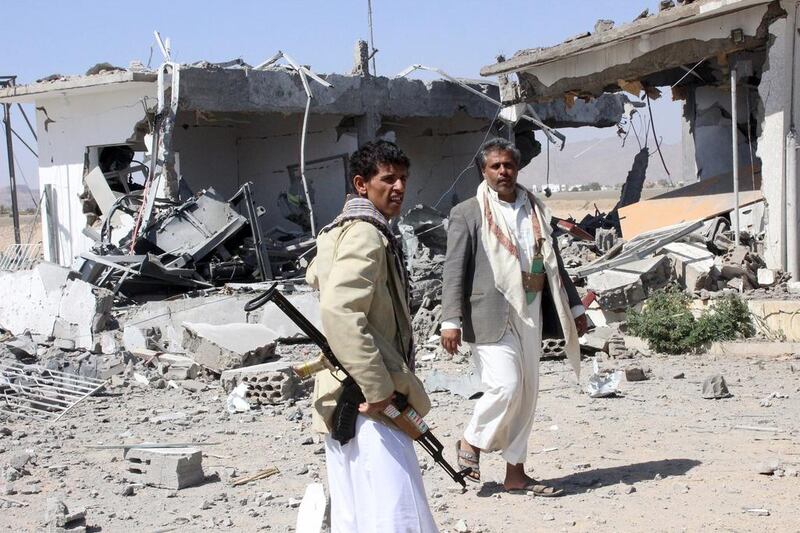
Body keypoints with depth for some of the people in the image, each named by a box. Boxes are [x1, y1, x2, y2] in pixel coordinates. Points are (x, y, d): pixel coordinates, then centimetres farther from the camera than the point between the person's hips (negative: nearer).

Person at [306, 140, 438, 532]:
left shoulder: (342, 230, 18)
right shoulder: (366, 235, -14)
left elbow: (316, 276, 36)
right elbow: (340, 313, -27)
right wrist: (376, 387, -24)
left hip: (350, 399, 11)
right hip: (367, 402, -11)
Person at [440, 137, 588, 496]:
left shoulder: (536, 210, 14)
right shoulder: (468, 214, -1)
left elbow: (553, 264, 20)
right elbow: (454, 271, -6)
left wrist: (574, 306, 17)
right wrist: (451, 321, -14)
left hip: (530, 313, 6)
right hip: (491, 316, -6)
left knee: (527, 393, 8)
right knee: (506, 386, -16)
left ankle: (515, 473, 18)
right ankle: (471, 443, 11)